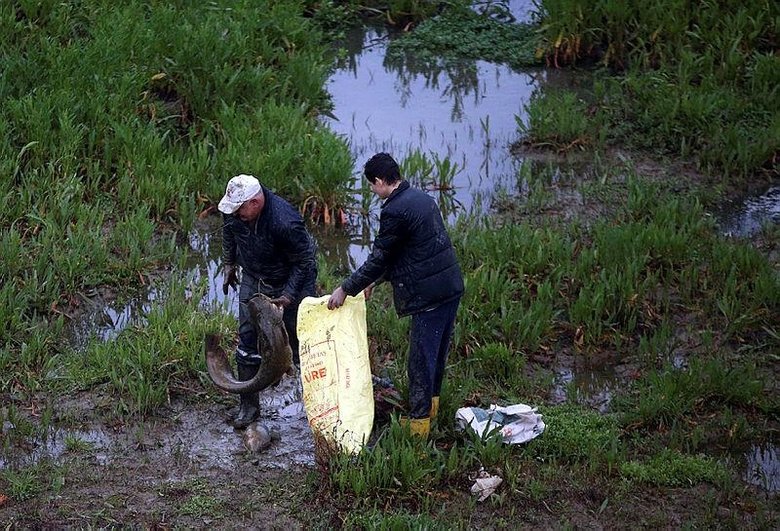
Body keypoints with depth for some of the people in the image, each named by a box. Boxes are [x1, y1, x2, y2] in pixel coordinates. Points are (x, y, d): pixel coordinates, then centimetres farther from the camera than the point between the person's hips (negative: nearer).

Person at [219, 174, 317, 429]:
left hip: (291, 283, -5)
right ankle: (249, 405, 15)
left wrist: (289, 296, -24)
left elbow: (304, 263, -24)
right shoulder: (234, 209, -18)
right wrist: (229, 264, 17)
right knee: (247, 340, 4)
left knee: (301, 342, 0)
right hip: (253, 280, 6)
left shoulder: (285, 222, -37)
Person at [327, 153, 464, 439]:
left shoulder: (394, 211, -18)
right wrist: (375, 281, 23)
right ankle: (431, 404, 35)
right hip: (452, 286, 9)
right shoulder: (422, 198, 13)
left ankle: (419, 422, 8)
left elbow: (379, 257, -13)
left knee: (421, 359, 0)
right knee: (438, 351, 21)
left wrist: (346, 289, -3)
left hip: (429, 295, -9)